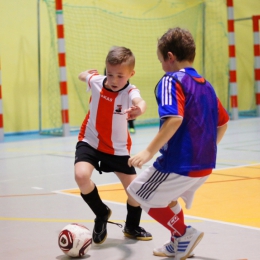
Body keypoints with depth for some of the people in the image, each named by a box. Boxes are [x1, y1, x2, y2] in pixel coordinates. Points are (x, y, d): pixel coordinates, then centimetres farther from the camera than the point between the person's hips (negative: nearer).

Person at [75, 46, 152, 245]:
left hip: (117, 148, 0)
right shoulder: (96, 81, -14)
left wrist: (139, 109, -70)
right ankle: (102, 215, 3)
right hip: (90, 142, 1)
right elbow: (83, 75, 12)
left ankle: (132, 227, 34)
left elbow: (139, 101, -51)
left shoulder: (130, 92, -24)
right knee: (81, 176, -25)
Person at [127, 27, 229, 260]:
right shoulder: (206, 85, 12)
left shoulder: (171, 81, -12)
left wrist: (150, 151, -27)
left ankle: (185, 234, 8)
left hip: (179, 163, -8)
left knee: (140, 194, 11)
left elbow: (175, 119, -28)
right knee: (167, 196, 30)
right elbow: (223, 122, 19)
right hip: (205, 166, 9)